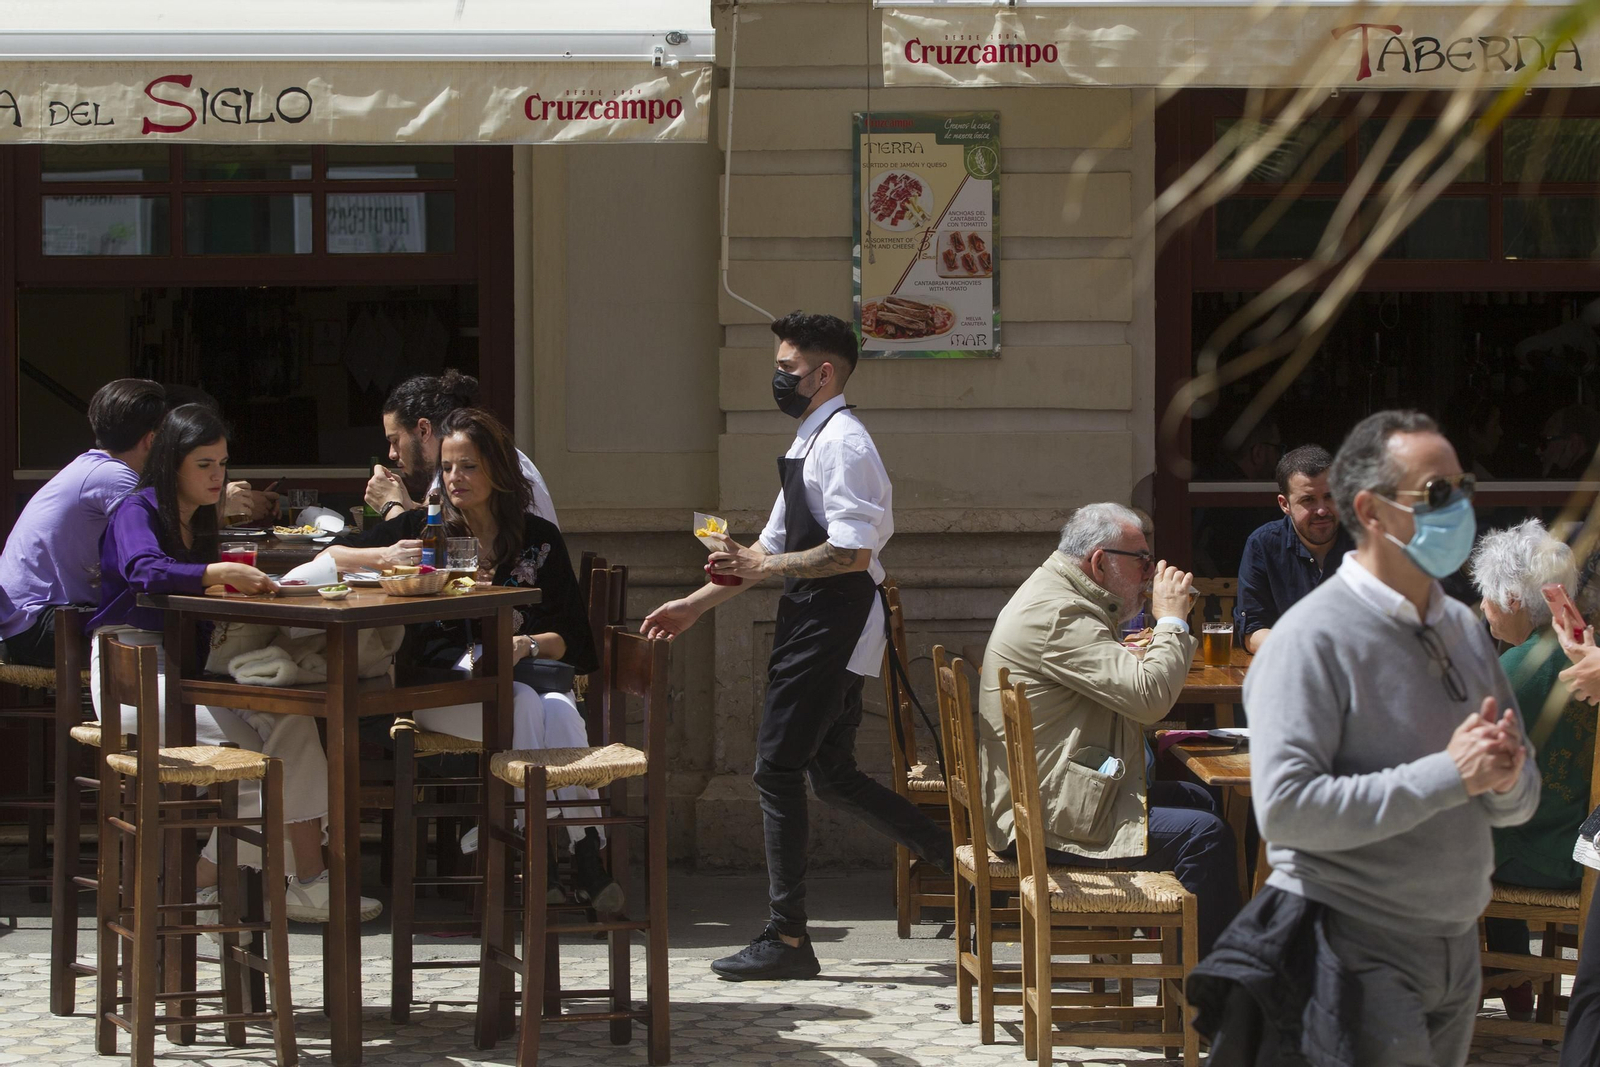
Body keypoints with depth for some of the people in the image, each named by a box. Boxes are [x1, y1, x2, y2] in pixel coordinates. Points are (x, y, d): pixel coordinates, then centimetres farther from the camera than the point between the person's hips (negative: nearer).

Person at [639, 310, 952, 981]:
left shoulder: (842, 442, -14)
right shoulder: (811, 443, 18)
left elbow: (851, 553, -23)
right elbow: (773, 548, 22)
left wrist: (763, 567, -17)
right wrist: (697, 604, 18)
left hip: (834, 623, -10)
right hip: (811, 624, 10)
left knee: (778, 770, -7)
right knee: (832, 775, 13)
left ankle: (787, 939, -2)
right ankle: (952, 858, 20)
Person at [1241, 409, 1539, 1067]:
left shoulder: (1463, 629, 10)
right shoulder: (1314, 637, -14)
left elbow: (1519, 804, 15)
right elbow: (1285, 808, -25)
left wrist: (1506, 779, -10)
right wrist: (1447, 775, -23)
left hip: (1455, 950, 7)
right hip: (1361, 956, -7)